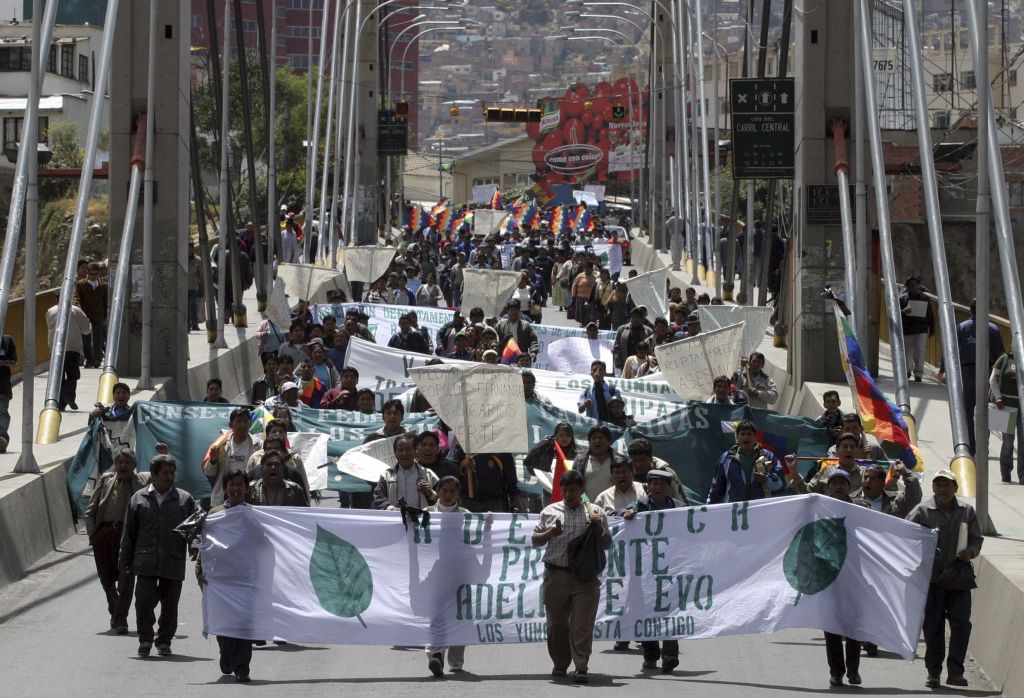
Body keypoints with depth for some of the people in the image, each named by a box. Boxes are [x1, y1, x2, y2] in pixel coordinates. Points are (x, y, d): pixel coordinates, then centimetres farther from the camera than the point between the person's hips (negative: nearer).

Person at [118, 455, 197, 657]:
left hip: (174, 562, 1)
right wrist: (124, 560, 9)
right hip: (146, 562, -1)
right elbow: (129, 532, 10)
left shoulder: (184, 499, 7)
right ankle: (145, 640, 6)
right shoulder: (139, 499, 7)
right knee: (144, 601, -7)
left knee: (169, 605, 4)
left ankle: (164, 641, 16)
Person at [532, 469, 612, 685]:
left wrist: (599, 527, -8)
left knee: (582, 624, -8)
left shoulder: (594, 512, 8)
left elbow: (607, 543, 11)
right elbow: (535, 540, 13)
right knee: (556, 623, 8)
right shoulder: (550, 511, 10)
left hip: (585, 577, -2)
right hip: (556, 575, 2)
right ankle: (560, 664, 23)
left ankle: (581, 668, -8)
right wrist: (550, 533, -7)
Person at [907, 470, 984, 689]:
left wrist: (971, 551, -6)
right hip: (931, 577, -2)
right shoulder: (922, 511, 1)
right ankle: (933, 672, 9)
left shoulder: (966, 511, 10)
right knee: (933, 626, 1)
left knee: (961, 623, -7)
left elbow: (976, 538, 14)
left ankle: (955, 671, -2)